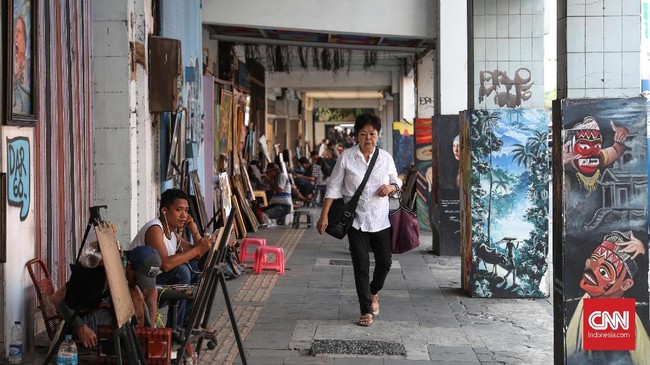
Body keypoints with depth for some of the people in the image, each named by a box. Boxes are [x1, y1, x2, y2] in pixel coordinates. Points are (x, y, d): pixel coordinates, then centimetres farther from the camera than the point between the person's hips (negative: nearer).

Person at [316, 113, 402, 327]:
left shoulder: (385, 157, 3)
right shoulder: (347, 157, -5)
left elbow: (397, 182, 15)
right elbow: (334, 187, -2)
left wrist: (391, 187, -10)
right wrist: (324, 216, -6)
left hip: (380, 220, 2)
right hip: (357, 220, -2)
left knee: (385, 262, 9)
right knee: (361, 266, 0)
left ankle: (373, 293, 39)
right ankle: (366, 310, 11)